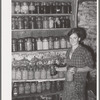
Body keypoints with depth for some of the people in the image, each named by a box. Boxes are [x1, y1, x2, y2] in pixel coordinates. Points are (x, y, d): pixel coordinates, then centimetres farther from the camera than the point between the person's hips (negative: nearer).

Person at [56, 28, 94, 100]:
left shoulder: (84, 51, -11)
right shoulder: (69, 51, 9)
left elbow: (90, 67, -9)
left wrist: (77, 70, -20)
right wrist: (60, 69, 15)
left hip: (79, 83, -6)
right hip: (68, 82, 6)